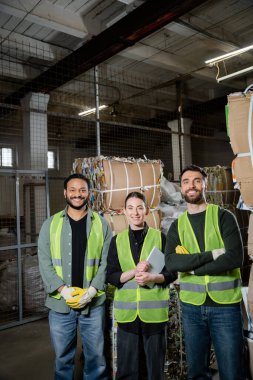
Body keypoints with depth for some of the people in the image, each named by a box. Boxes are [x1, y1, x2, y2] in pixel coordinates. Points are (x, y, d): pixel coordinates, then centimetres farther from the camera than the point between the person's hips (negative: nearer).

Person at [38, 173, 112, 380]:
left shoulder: (101, 224, 1)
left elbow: (107, 262, -2)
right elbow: (44, 262, -2)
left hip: (94, 302, 0)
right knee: (63, 358, 16)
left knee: (96, 356, 13)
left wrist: (92, 290, -14)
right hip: (60, 303, 1)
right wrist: (63, 289, -14)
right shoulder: (51, 224, 2)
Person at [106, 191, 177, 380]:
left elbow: (172, 273, 2)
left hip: (154, 310, -1)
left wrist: (152, 277, -17)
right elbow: (111, 276, 3)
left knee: (155, 364, 9)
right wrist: (134, 272, -14)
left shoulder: (159, 237, 2)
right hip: (127, 311, 1)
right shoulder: (117, 240, 6)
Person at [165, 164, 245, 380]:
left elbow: (235, 257, -16)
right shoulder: (177, 226, 5)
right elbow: (171, 262, -11)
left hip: (225, 304, -3)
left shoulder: (224, 217, -3)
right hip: (191, 306, 3)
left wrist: (192, 267, -13)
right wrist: (211, 254, -19)